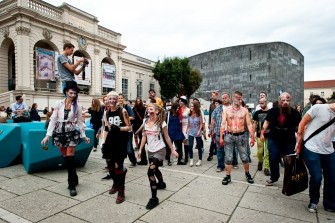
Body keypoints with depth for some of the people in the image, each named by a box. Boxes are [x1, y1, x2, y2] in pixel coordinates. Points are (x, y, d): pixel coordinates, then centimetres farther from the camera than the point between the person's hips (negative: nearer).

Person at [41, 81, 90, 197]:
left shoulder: (77, 106, 0)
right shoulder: (59, 104, -1)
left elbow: (80, 122, 6)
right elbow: (53, 119, -3)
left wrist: (84, 136, 6)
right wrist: (48, 135, -8)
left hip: (71, 133, -1)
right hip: (59, 132, 2)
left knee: (70, 158, -8)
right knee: (66, 158, 10)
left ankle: (72, 185, 2)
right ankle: (74, 179, 28)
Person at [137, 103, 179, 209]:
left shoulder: (161, 123, -14)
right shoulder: (146, 122, 1)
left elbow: (167, 138, -6)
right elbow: (144, 137, 8)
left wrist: (172, 150, -2)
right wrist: (140, 149, 5)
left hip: (159, 150, -7)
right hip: (150, 151, 7)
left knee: (150, 171, -19)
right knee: (155, 169, 26)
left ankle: (154, 198, -6)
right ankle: (161, 183, 57)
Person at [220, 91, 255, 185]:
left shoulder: (244, 110, 2)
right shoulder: (227, 110, 1)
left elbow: (249, 124, 2)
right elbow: (223, 124, -4)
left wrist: (252, 137, -4)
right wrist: (221, 137, -10)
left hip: (241, 136, 1)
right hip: (229, 136, 0)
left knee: (245, 157, 9)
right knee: (228, 158, 5)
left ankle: (247, 174, 33)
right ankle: (228, 176, 18)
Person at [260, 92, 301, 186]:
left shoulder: (294, 112, -7)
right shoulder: (273, 111, -3)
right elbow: (267, 122, 7)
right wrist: (262, 133, 3)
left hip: (289, 141, -1)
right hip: (274, 140, 1)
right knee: (273, 160, 10)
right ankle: (273, 177, 30)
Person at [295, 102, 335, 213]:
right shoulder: (318, 108, -8)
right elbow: (302, 124, -5)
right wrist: (299, 143, -4)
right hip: (312, 150, -6)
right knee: (316, 177, -4)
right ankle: (313, 202, 21)